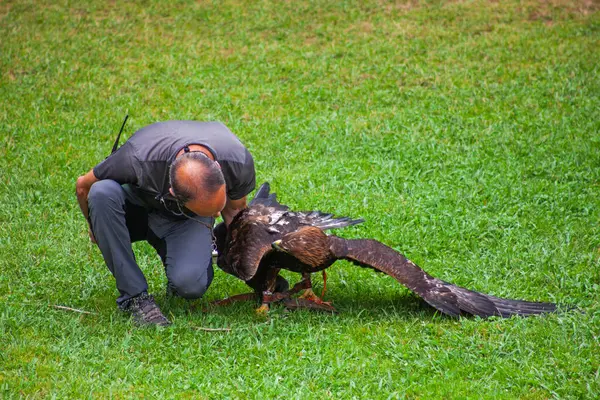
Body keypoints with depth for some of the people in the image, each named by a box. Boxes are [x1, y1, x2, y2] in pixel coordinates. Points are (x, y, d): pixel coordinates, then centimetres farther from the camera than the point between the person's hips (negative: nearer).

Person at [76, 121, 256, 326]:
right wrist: (97, 228, 2)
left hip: (186, 224, 0)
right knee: (102, 192, -36)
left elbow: (234, 209, -7)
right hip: (138, 205, 0)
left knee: (190, 283, -31)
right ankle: (134, 296, -26)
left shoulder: (239, 162, -31)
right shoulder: (138, 160, -38)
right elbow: (83, 185, -16)